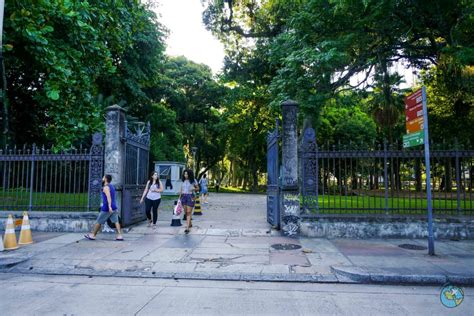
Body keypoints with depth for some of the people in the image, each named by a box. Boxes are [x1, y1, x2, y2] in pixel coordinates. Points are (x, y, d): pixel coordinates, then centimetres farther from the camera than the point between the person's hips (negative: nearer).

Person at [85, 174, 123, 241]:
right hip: (114, 208, 8)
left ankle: (93, 235, 20)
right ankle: (119, 235, -5)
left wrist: (109, 206, -37)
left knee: (99, 221, 7)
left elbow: (109, 196, -27)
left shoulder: (106, 187, -12)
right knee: (116, 221, 1)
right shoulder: (111, 186, 16)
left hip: (106, 208, -8)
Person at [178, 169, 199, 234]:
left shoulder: (193, 181, -2)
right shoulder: (183, 181, 9)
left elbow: (198, 188, 4)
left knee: (189, 212, -9)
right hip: (183, 197, 4)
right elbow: (181, 189, 15)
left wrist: (194, 189, -17)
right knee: (186, 212, 10)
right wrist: (179, 198, 11)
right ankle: (190, 224, 31)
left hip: (190, 197, -4)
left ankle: (187, 228, -12)